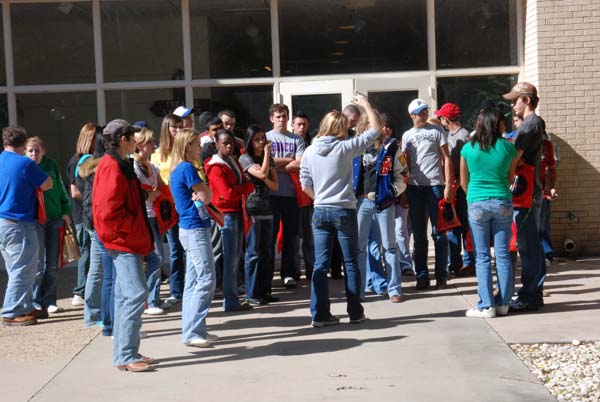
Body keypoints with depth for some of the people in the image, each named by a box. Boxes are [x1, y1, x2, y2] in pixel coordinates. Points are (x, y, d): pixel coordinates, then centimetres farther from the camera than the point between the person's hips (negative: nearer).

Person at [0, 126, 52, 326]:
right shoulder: (25, 164, -13)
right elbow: (47, 185, -4)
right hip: (19, 224, -8)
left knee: (17, 269, 16)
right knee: (23, 270, -3)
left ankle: (26, 308, 23)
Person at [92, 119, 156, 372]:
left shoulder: (120, 165, 17)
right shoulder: (112, 167, -15)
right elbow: (109, 210, -23)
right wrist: (133, 227, -14)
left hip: (128, 241, 11)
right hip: (124, 241, -11)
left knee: (127, 296, 12)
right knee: (136, 294, -13)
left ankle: (124, 354, 17)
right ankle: (126, 356, -11)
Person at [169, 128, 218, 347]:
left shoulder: (177, 170, 16)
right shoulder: (187, 169, -14)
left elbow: (205, 196, 15)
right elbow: (207, 196, -10)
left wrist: (199, 195, -3)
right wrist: (200, 195, 7)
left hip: (189, 229, 10)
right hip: (196, 230, -10)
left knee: (193, 281, 12)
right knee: (206, 280, -9)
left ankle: (192, 330, 17)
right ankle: (192, 332, -9)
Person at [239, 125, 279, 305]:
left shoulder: (269, 159, 15)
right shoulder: (245, 158, -3)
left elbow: (275, 185, 11)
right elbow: (262, 174, -17)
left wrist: (264, 178, -9)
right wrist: (267, 152, -7)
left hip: (266, 209, 6)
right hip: (251, 209, -6)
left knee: (267, 253, 8)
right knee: (253, 253, -5)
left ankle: (264, 291, 15)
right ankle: (252, 294, 0)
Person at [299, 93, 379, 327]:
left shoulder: (310, 151, 2)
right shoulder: (345, 148, -9)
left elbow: (305, 186, 5)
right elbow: (375, 130, -1)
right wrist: (366, 105, 10)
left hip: (320, 211, 3)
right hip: (344, 211, -3)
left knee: (320, 264, 5)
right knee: (351, 263, 8)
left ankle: (320, 314, 4)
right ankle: (355, 312, 13)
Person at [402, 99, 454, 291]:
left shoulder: (436, 130, 6)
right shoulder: (407, 136, 13)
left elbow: (446, 159, 2)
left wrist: (448, 185, -7)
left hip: (435, 185, -3)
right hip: (415, 187, 3)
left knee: (439, 233, 0)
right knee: (419, 235, 6)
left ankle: (441, 275, 5)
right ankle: (422, 276, 11)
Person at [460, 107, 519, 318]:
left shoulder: (468, 148, -2)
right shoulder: (508, 147, -3)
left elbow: (463, 181, 7)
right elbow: (510, 177, 8)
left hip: (477, 204, 0)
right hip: (503, 203, 1)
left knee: (482, 257, 4)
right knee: (503, 255, 7)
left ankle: (486, 306, 3)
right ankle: (503, 303, 12)